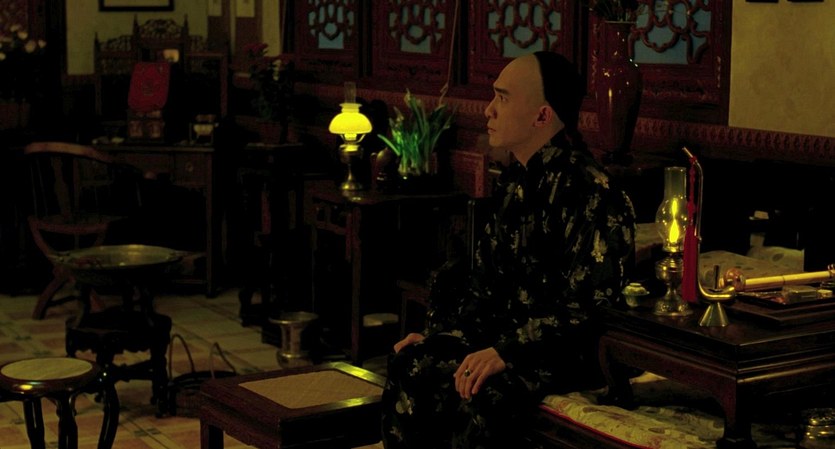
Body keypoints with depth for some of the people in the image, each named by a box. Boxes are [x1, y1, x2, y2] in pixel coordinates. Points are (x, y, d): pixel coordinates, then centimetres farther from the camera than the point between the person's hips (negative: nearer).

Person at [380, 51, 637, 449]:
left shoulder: (591, 192, -16)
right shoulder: (514, 181, 13)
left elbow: (588, 307, -21)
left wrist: (507, 351, -25)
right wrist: (437, 333, 7)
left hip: (571, 351, -8)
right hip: (510, 333, 8)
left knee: (477, 396, -34)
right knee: (409, 366, -16)